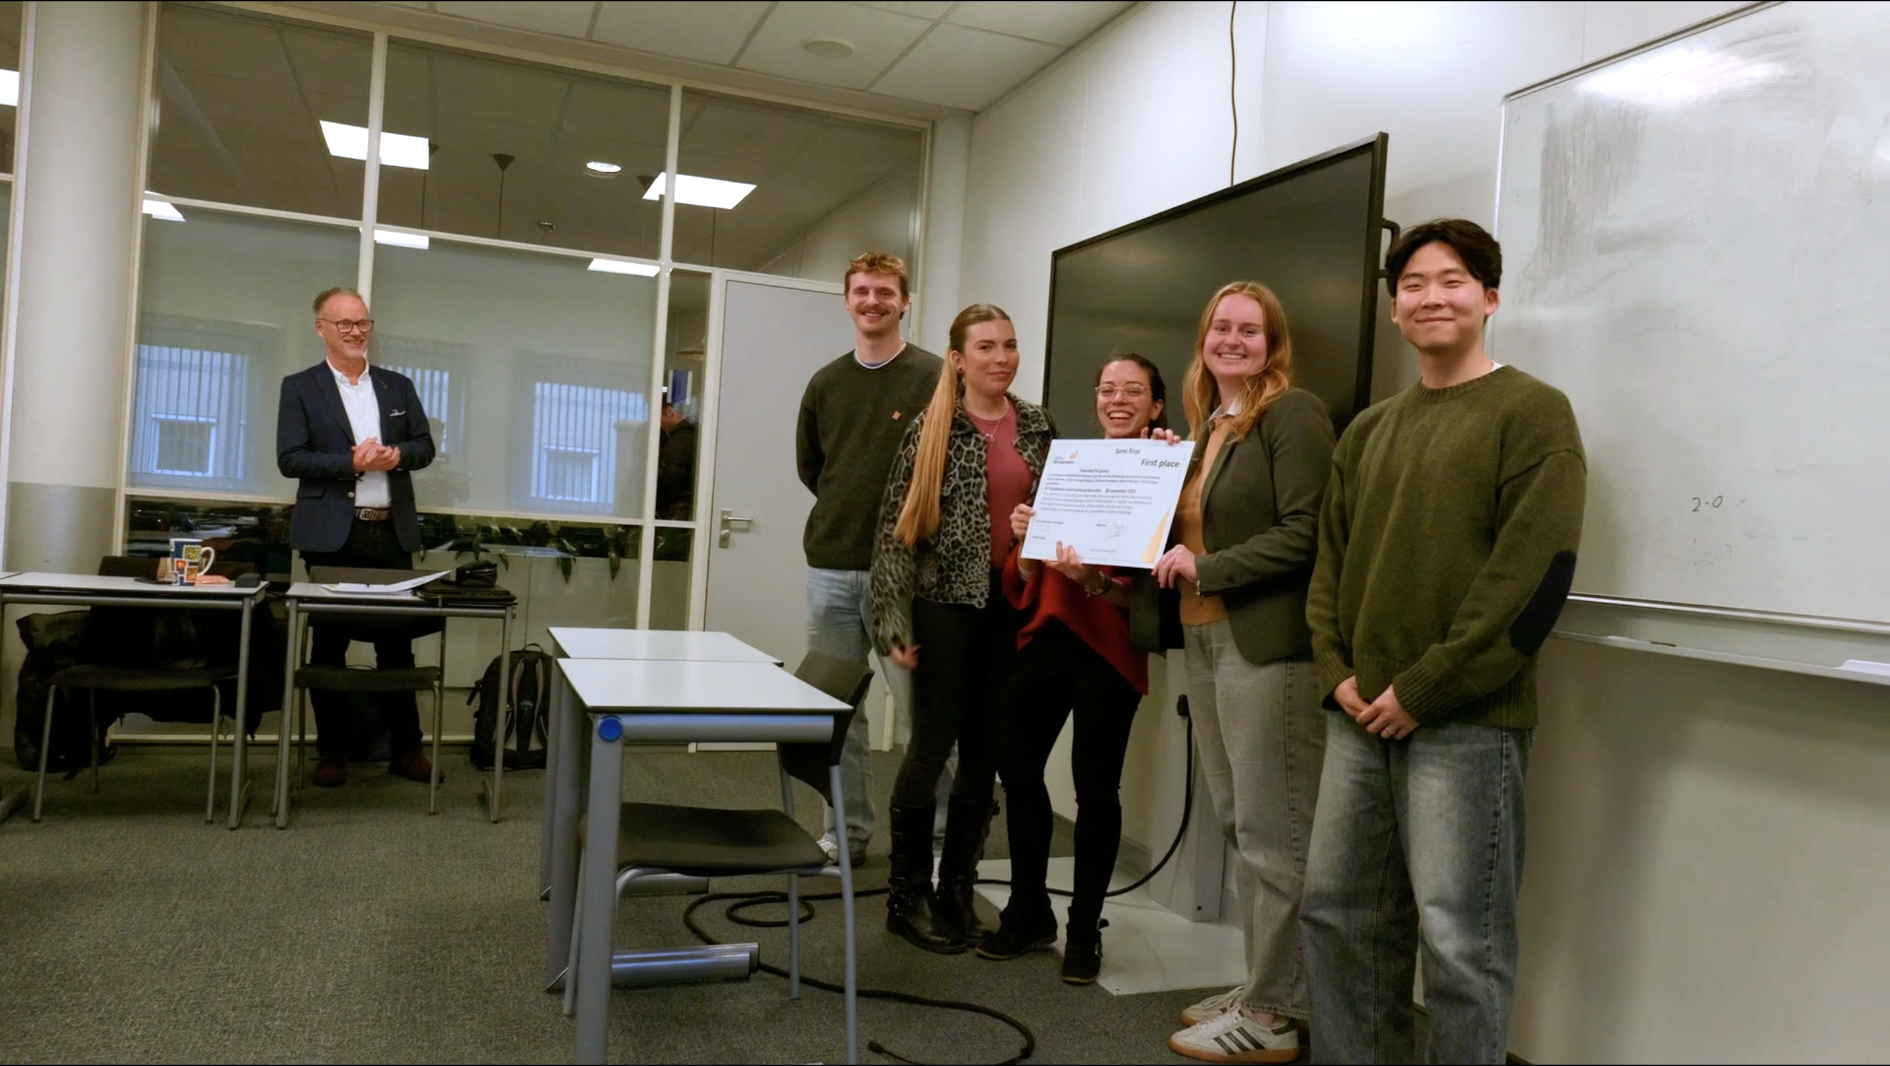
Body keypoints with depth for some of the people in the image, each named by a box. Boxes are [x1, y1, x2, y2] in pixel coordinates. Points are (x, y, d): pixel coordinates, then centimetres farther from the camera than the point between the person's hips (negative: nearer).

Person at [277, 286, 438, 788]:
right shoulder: (300, 387, 3)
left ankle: (406, 748, 14)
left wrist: (396, 455, -11)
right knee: (330, 643, 5)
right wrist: (352, 462, -17)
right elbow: (290, 459, -6)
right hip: (332, 533, -2)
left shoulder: (398, 386, 13)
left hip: (392, 530, 3)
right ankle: (332, 752, 15)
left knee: (397, 641, 6)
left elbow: (425, 446, 10)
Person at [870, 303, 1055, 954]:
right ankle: (908, 897, 14)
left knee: (985, 752, 9)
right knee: (932, 746, 0)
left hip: (1014, 604, 4)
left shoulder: (1038, 425, 8)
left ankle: (956, 890, 23)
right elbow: (895, 526, -5)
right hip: (947, 602, -4)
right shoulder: (932, 429, -4)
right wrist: (894, 619, -11)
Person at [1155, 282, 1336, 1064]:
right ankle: (1263, 987, 25)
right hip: (1206, 641, 9)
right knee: (1237, 824, 13)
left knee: (1273, 830, -1)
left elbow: (1305, 531, -17)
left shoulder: (1293, 414, -7)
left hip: (1268, 644, -9)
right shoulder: (1208, 426, 19)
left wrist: (1205, 569, -15)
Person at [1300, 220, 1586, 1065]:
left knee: (1458, 939, -1)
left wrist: (1423, 688, -15)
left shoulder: (1532, 412, -4)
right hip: (1361, 716, 7)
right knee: (1337, 912, 12)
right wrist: (1338, 673, 1)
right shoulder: (1369, 430, 16)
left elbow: (1534, 576, -13)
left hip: (1467, 722, -6)